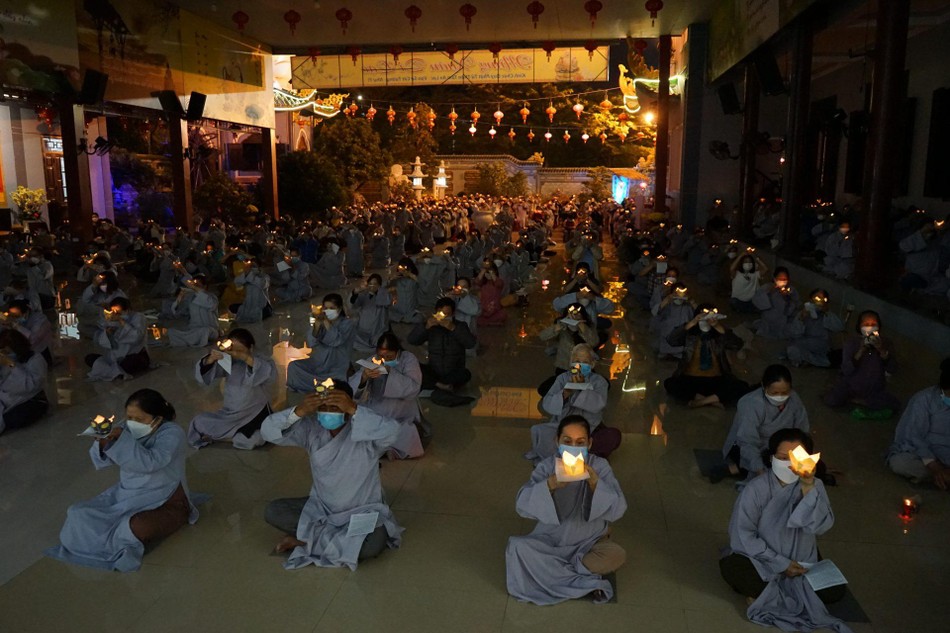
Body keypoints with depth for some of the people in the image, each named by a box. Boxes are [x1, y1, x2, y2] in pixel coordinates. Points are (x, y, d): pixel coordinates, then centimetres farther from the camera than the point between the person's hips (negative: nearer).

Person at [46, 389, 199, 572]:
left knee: (136, 527, -33)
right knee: (79, 514, -6)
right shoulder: (127, 429, -1)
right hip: (127, 496, 6)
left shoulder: (172, 433, -19)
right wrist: (103, 442, -25)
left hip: (166, 504, -6)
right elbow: (101, 461, -3)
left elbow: (149, 463, -33)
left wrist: (122, 439, -37)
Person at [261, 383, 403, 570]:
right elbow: (268, 431, -19)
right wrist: (298, 411, -37)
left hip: (362, 512, -4)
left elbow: (392, 431, -43)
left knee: (373, 544, -34)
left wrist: (354, 410, -50)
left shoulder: (365, 430, -21)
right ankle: (342, 540, -10)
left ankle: (309, 538, -9)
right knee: (273, 511, -13)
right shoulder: (312, 428, -9)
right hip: (320, 507, 4)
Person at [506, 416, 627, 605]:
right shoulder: (547, 467, -11)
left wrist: (595, 483, -36)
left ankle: (555, 569, -10)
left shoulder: (600, 466, -10)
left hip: (589, 543, -1)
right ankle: (589, 581, -17)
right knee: (517, 547, -26)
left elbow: (618, 509, -20)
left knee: (616, 556, -29)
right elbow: (522, 506, -23)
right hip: (551, 540, 1)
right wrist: (550, 485, -40)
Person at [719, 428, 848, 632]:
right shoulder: (756, 489, -17)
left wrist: (808, 487, -36)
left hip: (802, 561, 4)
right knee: (731, 567, -31)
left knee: (835, 591, -16)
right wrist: (781, 563, -19)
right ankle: (794, 592, -8)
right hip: (762, 560, -3)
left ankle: (766, 593, -1)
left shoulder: (814, 486, -7)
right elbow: (743, 536, -17)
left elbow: (821, 526, -24)